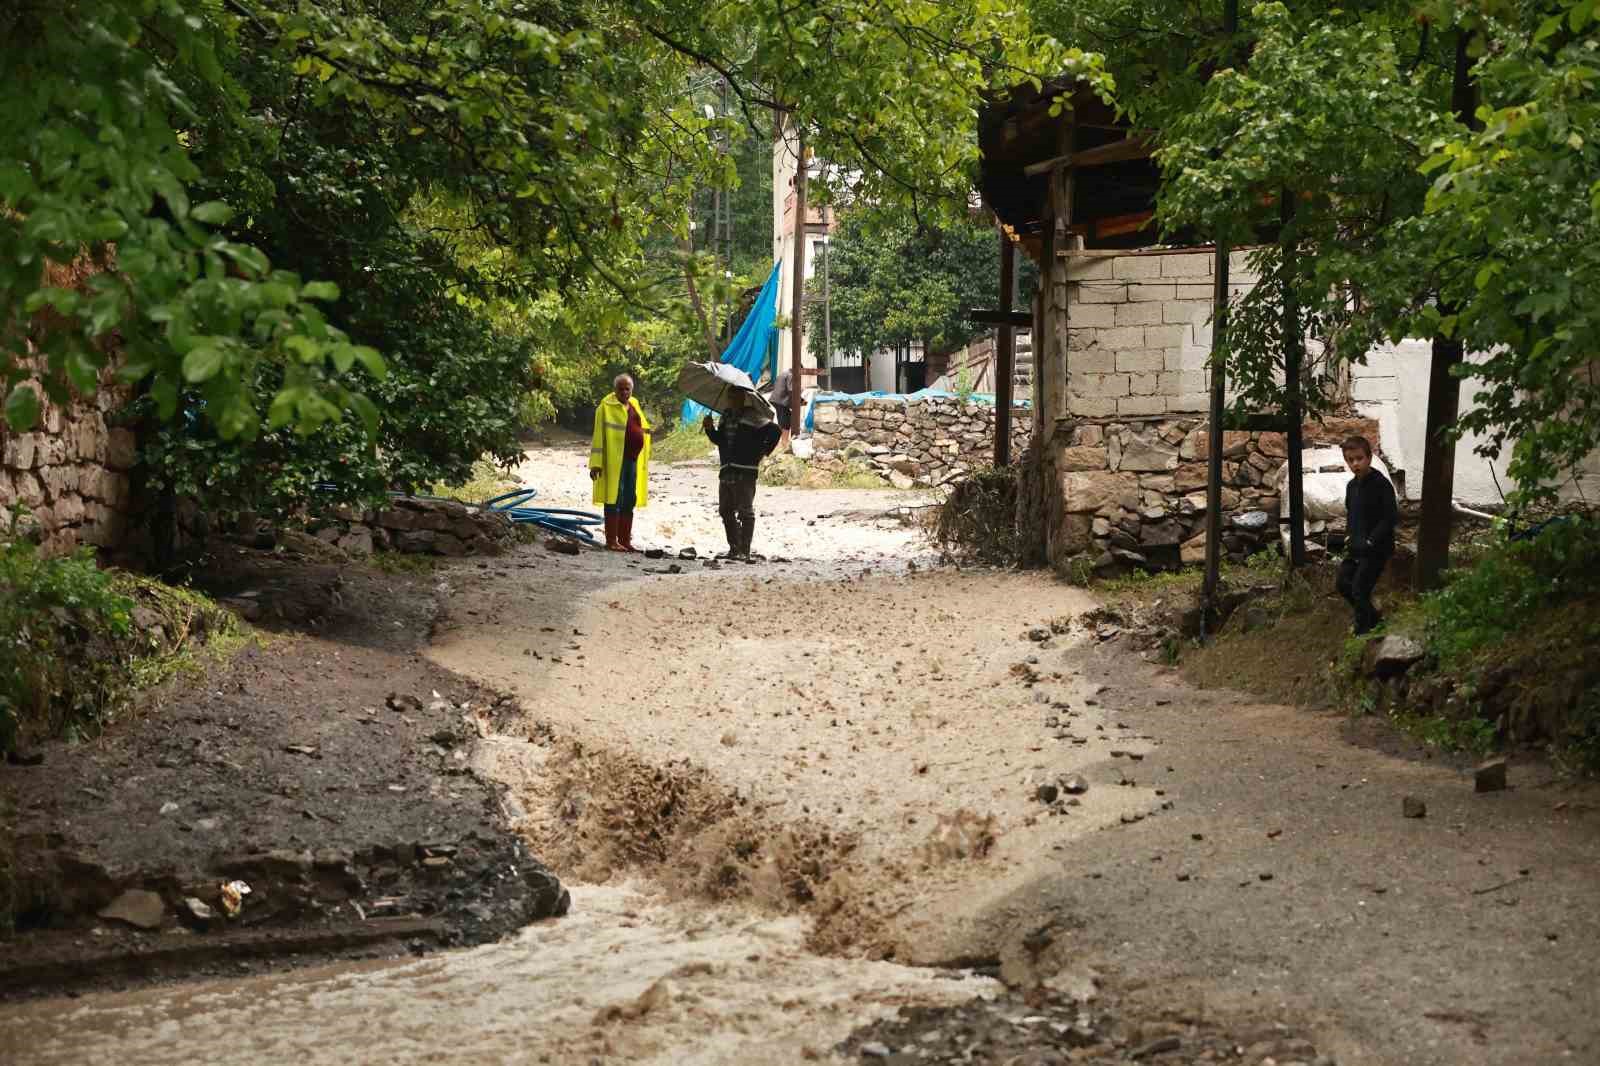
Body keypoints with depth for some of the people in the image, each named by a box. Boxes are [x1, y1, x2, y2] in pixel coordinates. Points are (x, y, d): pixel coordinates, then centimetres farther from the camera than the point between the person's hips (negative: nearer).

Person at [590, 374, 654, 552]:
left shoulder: (634, 405, 17)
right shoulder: (607, 407, -5)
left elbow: (643, 428, 28)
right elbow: (599, 436, -10)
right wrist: (596, 464, -15)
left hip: (633, 460, 8)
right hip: (614, 461, -8)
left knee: (629, 502, 10)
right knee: (614, 500, -6)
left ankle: (625, 540, 17)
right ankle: (611, 542, -3)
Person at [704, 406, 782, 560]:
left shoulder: (752, 416, -6)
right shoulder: (726, 417, 18)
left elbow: (775, 430, -12)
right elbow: (719, 439, 27)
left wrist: (764, 451, -9)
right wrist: (709, 428, 9)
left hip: (745, 472, -8)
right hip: (726, 471, 8)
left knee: (745, 512, -4)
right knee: (725, 510, 10)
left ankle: (745, 550, -1)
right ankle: (734, 547, 20)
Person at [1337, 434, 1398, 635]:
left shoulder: (1381, 485, -17)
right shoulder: (1352, 486, 8)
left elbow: (1391, 518, -19)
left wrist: (1370, 541, -20)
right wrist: (1348, 536, 7)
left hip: (1376, 549, -8)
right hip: (1357, 547, 9)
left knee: (1359, 590, -8)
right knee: (1344, 584, 12)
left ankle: (1363, 630, 10)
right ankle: (1373, 617, 31)